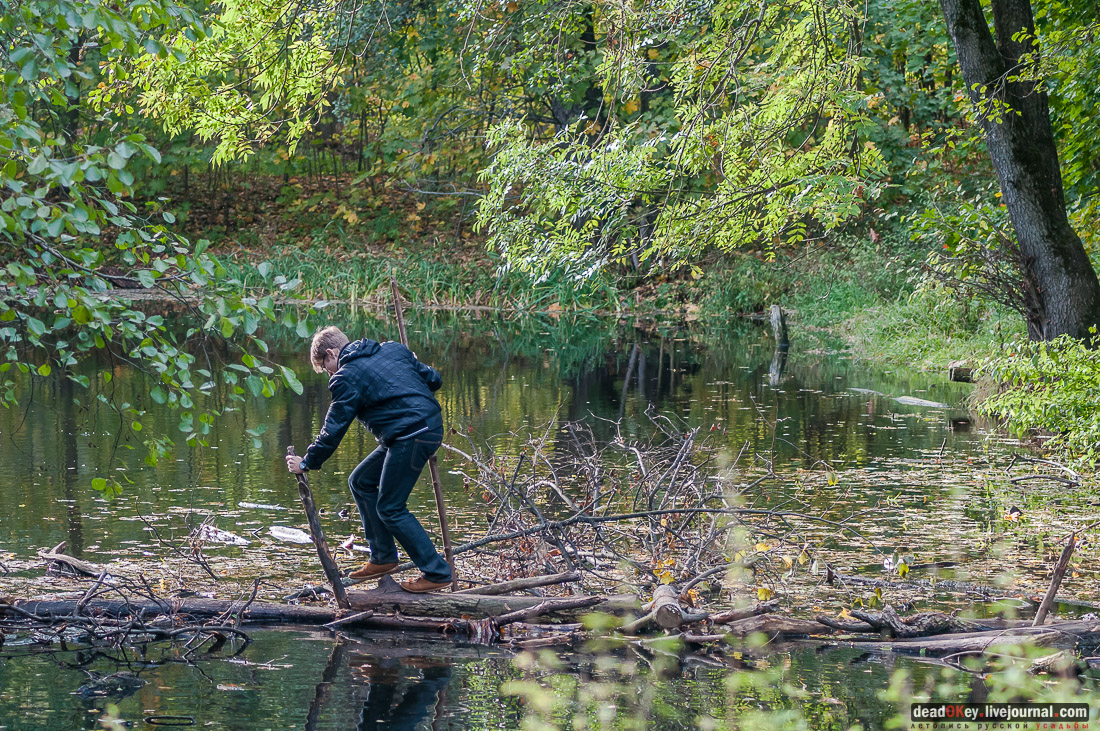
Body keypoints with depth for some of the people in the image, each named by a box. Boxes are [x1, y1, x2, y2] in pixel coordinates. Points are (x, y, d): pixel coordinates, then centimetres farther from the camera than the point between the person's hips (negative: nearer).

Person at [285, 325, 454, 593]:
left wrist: (306, 463, 8)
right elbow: (434, 379, 16)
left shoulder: (347, 377, -7)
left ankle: (437, 573, 0)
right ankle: (383, 557, 22)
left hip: (410, 436, -9)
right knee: (360, 481, 17)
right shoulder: (393, 349, 14)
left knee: (390, 508, -1)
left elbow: (333, 431, -4)